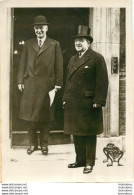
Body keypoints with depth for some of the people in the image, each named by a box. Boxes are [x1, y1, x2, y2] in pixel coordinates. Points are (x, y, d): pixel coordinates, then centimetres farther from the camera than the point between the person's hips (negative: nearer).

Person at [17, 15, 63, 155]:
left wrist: (57, 84, -4)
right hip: (29, 85, 2)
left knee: (45, 116, 3)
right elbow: (22, 64, 11)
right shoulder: (28, 44, 13)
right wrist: (20, 81, 2)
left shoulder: (54, 44, 7)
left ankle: (44, 144, 16)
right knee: (30, 115, 4)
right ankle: (33, 144, 17)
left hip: (46, 85, -2)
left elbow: (59, 66, 3)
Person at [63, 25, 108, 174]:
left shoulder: (97, 58, -4)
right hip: (73, 104, 7)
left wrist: (98, 101, -15)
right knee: (76, 133, 13)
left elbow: (102, 82, -10)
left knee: (89, 134, 1)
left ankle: (89, 163, 11)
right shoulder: (73, 59, 18)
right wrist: (65, 99, 14)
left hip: (88, 104, -7)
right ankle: (80, 160, 25)